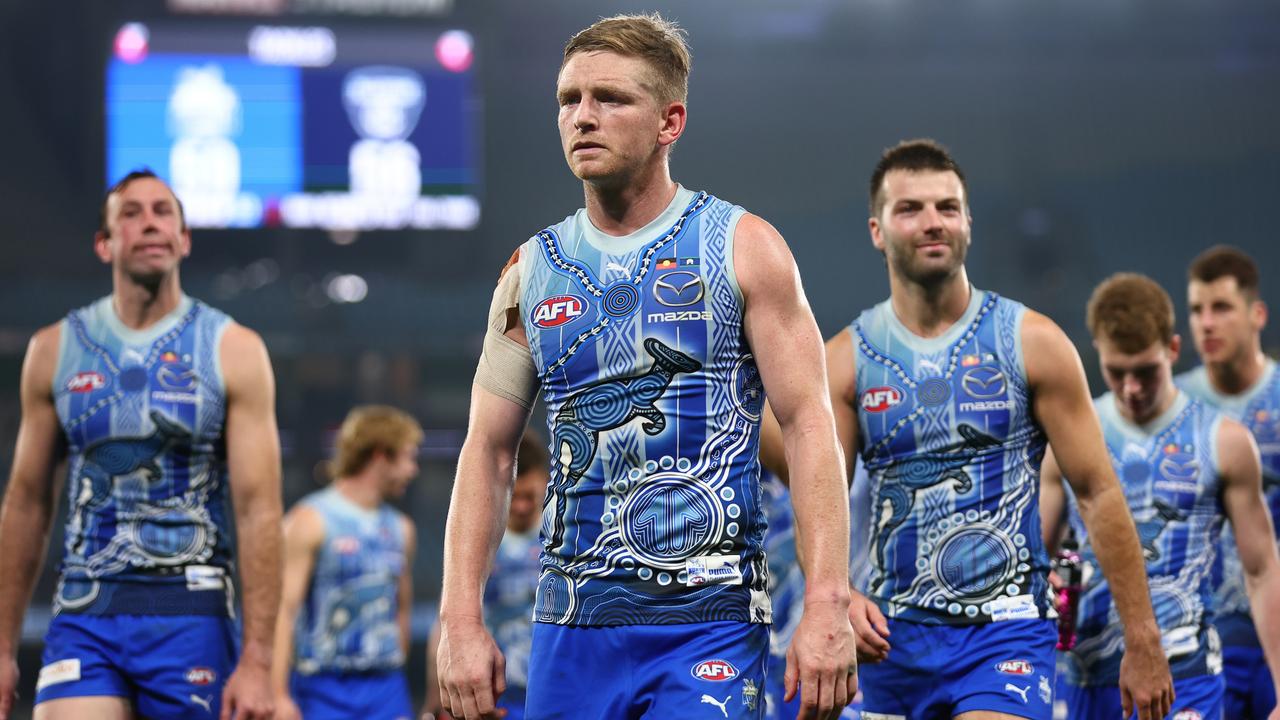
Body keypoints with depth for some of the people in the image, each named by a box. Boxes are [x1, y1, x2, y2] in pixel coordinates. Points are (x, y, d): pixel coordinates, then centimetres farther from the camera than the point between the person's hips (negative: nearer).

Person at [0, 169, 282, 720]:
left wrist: (257, 660, -13)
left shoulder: (234, 351, 1)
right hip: (85, 617, 1)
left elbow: (258, 507, -5)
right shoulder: (55, 350, 9)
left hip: (192, 618, -1)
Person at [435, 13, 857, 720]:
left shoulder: (743, 249, 0)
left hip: (709, 625, -4)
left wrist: (826, 610, -16)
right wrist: (461, 622, 1)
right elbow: (487, 453, 11)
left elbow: (809, 428, -6)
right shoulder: (532, 271, 11)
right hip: (570, 629, 4)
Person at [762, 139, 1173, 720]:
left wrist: (1143, 642, -2)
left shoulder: (1032, 343, -1)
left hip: (1006, 630, -3)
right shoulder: (844, 361, 4)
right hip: (891, 637, 3)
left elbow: (1098, 493, 0)